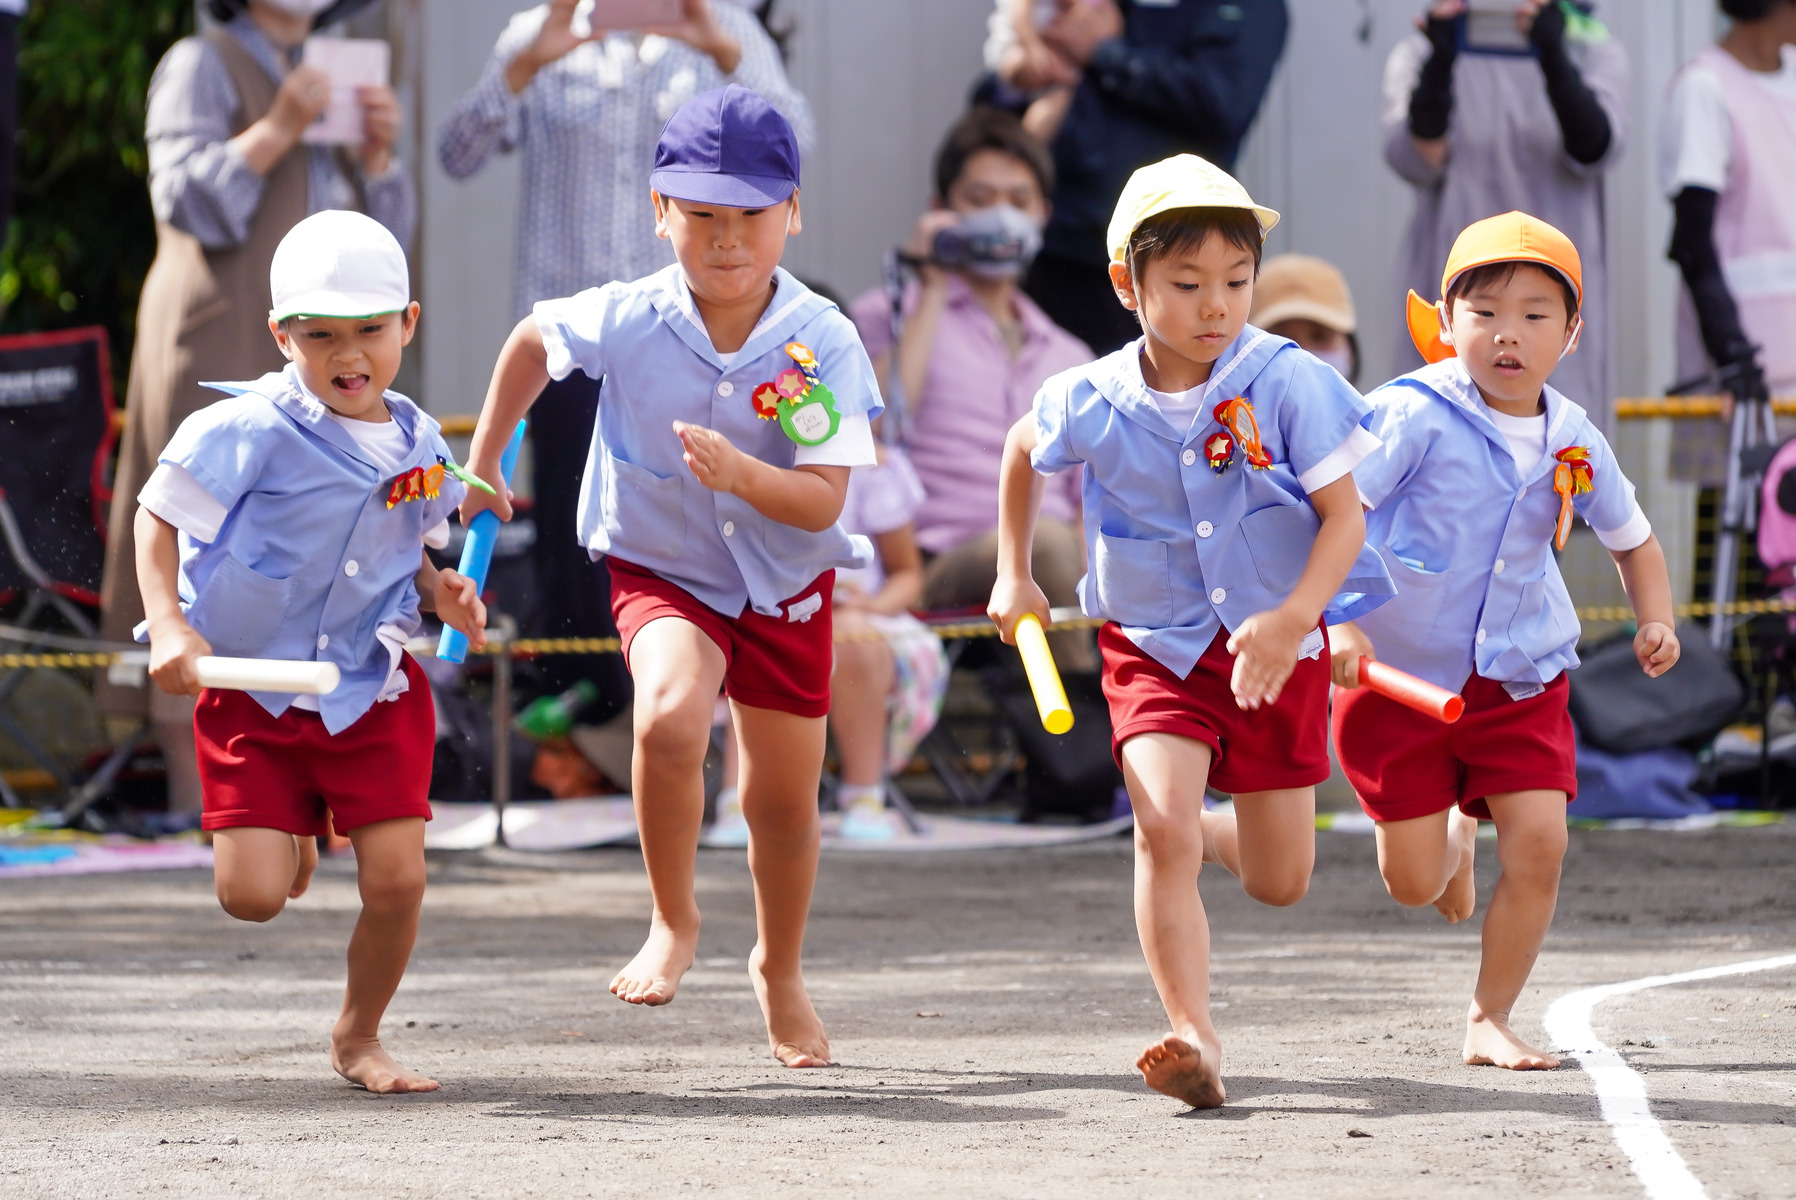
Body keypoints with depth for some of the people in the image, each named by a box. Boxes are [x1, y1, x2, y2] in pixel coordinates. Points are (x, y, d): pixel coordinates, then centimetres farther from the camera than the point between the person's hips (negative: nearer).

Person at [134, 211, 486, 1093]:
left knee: (397, 884, -6)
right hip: (250, 687, -3)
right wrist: (167, 623, -24)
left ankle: (358, 1037, 22)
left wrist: (439, 591, -4)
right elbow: (158, 515, -12)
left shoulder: (416, 444, 1)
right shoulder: (249, 431, -16)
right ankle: (290, 834, 30)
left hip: (373, 689, 3)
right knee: (251, 896, -9)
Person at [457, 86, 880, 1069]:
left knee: (782, 801, 11)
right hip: (662, 572, -1)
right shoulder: (625, 323, -20)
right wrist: (482, 464, 9)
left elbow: (822, 501, -25)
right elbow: (532, 342, 3)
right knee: (669, 717, -31)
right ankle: (673, 927, -9)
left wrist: (742, 474, -44)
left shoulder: (821, 341, -22)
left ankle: (779, 972, 40)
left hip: (785, 583, 1)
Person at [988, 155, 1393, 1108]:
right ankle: (1194, 1038, -20)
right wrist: (1013, 575, 14)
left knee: (1278, 883, 8)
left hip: (1275, 645, 0)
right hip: (1151, 647, 0)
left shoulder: (1288, 383, -17)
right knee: (1161, 828, -22)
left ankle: (1198, 833, 43)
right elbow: (1022, 451, 13)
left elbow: (1345, 515, -15)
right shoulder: (1090, 404, -11)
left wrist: (1294, 619, -30)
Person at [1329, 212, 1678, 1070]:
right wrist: (1340, 621, -32)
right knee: (1412, 884, 0)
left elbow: (1632, 540, 17)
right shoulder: (1415, 415, -16)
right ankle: (1451, 834, 39)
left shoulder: (1573, 441, -1)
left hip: (1521, 677, 3)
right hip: (1400, 675, -3)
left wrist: (1655, 620, 0)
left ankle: (1489, 1020, 6)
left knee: (1540, 844, -12)